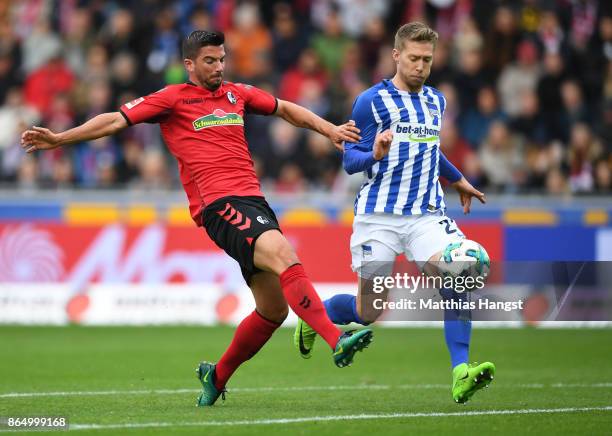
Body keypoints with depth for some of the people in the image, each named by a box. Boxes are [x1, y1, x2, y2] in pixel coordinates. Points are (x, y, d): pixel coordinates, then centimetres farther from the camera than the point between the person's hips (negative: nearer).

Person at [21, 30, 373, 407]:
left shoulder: (237, 94, 20)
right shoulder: (173, 98, 5)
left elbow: (287, 109, 35)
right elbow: (117, 120, 3)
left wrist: (330, 129, 26)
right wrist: (59, 139, -4)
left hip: (253, 201, 7)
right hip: (219, 205, -7)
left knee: (274, 309, 7)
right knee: (284, 254, -31)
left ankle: (217, 376, 25)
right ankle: (336, 340, -42)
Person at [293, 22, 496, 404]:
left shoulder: (436, 101, 14)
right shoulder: (371, 101, -3)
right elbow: (350, 160, -4)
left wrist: (459, 180, 41)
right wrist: (375, 154, -25)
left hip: (427, 214, 4)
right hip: (379, 215, -4)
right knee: (367, 313, 1)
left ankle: (461, 375, -25)